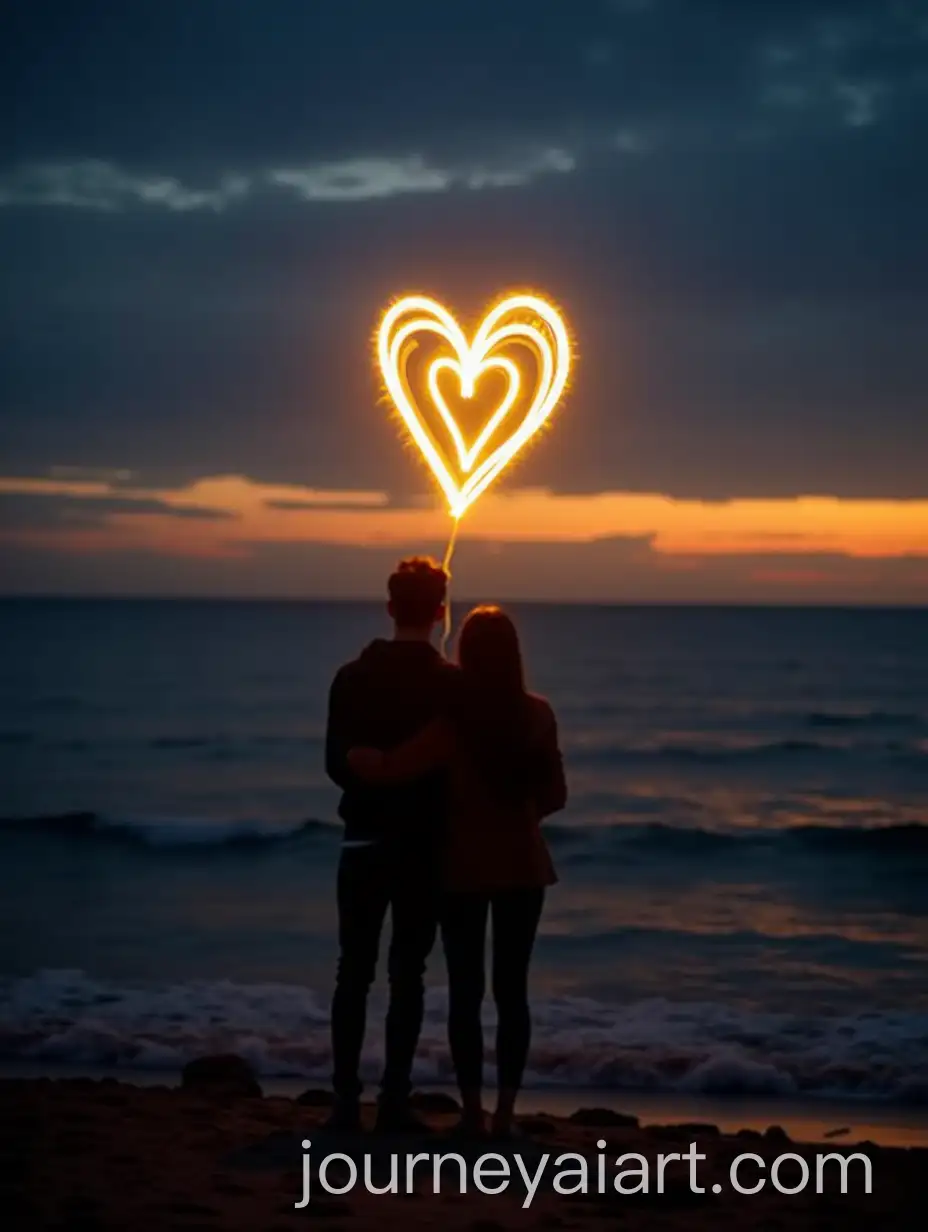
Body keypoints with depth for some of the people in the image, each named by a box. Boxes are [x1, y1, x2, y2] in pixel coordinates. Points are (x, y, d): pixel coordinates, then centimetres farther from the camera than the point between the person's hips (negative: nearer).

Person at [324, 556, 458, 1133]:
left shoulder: (352, 677, -2)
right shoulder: (452, 684, -9)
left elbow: (336, 764, 2)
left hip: (366, 839, 2)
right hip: (425, 844, -2)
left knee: (355, 972, 7)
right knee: (407, 974, 4)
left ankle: (347, 1101, 4)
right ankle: (394, 1101, 3)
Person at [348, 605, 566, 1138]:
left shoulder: (451, 718, -13)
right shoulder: (538, 714, -4)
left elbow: (391, 769, -22)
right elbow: (555, 795, 2)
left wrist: (355, 756, -2)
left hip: (465, 866, -2)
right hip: (522, 864, 2)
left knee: (466, 990, 6)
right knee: (512, 989, 6)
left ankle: (473, 1110, 5)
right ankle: (505, 1111, 5)